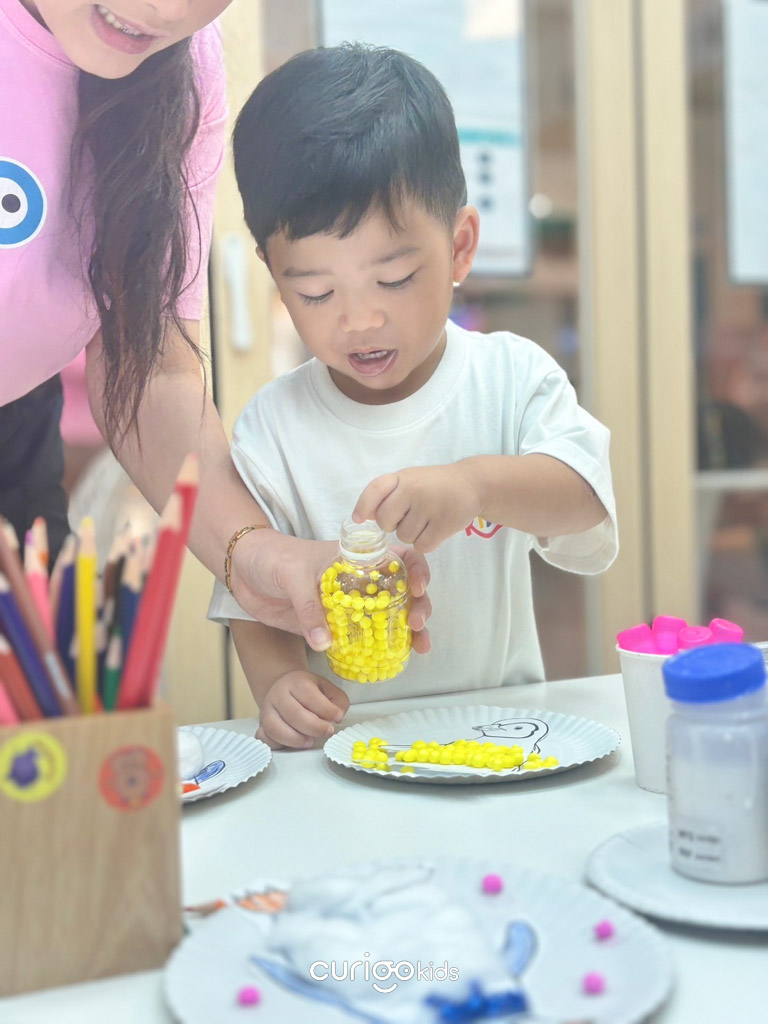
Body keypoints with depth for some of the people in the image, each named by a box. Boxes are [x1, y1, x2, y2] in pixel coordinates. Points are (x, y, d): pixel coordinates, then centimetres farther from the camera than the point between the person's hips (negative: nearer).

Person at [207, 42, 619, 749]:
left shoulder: (512, 376, 0)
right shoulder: (272, 426, -2)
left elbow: (585, 492, -14)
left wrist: (478, 483, -33)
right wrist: (277, 679, -24)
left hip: (503, 719, 1)